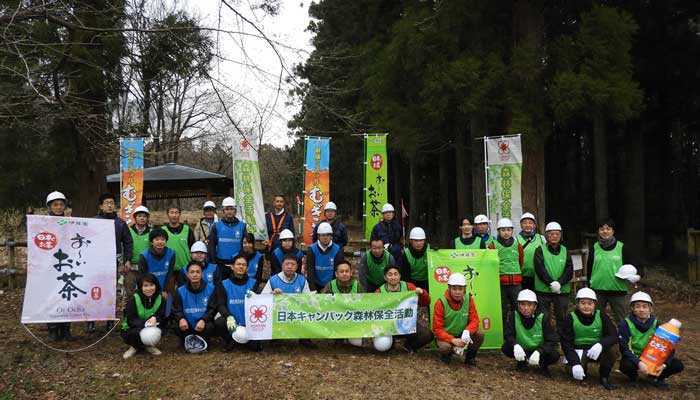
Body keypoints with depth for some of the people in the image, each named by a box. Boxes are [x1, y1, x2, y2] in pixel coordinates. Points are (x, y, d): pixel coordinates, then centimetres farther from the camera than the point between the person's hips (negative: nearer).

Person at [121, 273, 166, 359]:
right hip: (130, 330, -2)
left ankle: (149, 345, 2)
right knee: (139, 332, -36)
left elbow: (161, 317, -10)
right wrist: (145, 323, -37)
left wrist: (155, 319, -35)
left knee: (157, 331, -31)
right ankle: (135, 347, 0)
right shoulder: (134, 299, -16)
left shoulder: (160, 299, -7)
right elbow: (130, 320, -19)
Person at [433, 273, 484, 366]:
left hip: (462, 334, 3)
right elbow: (437, 329, -18)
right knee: (445, 347, -35)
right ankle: (446, 355, 5)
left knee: (480, 334, -23)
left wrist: (467, 331, -32)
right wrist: (453, 340, -33)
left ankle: (470, 357, 4)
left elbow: (474, 320, -9)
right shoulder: (441, 303, -19)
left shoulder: (468, 299, -9)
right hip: (446, 335, -3)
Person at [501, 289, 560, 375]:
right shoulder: (514, 316, -10)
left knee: (554, 355, -31)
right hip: (522, 351, 2)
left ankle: (542, 364, 4)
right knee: (505, 348, -26)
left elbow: (552, 341, -18)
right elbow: (508, 335, -13)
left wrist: (538, 352, -36)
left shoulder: (542, 318, -15)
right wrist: (515, 345, -37)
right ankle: (522, 361, 5)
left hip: (539, 351, -1)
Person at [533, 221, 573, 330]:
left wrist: (559, 283, -15)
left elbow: (569, 270, 0)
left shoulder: (565, 251, 11)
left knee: (562, 317, 7)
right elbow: (540, 269, -9)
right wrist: (551, 283, -19)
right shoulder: (540, 250, 1)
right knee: (544, 318, 1)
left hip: (563, 290, 3)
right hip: (543, 290, -3)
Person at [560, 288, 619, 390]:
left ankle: (604, 377, -5)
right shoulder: (570, 318, -10)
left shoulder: (601, 316, -6)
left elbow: (613, 336, -15)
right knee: (576, 374, -28)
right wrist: (575, 364, -27)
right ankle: (583, 368, 11)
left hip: (597, 350, 2)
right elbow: (566, 343, -13)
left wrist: (601, 344, -38)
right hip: (578, 351, -2)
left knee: (613, 348, -28)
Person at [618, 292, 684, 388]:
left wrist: (664, 364, -24)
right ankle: (633, 377, -1)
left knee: (678, 365, -18)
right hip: (633, 358, -3)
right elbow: (624, 349, -21)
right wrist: (639, 363, -36)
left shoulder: (656, 324, -5)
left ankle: (658, 377, 10)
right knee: (626, 365, -37)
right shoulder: (625, 324, -15)